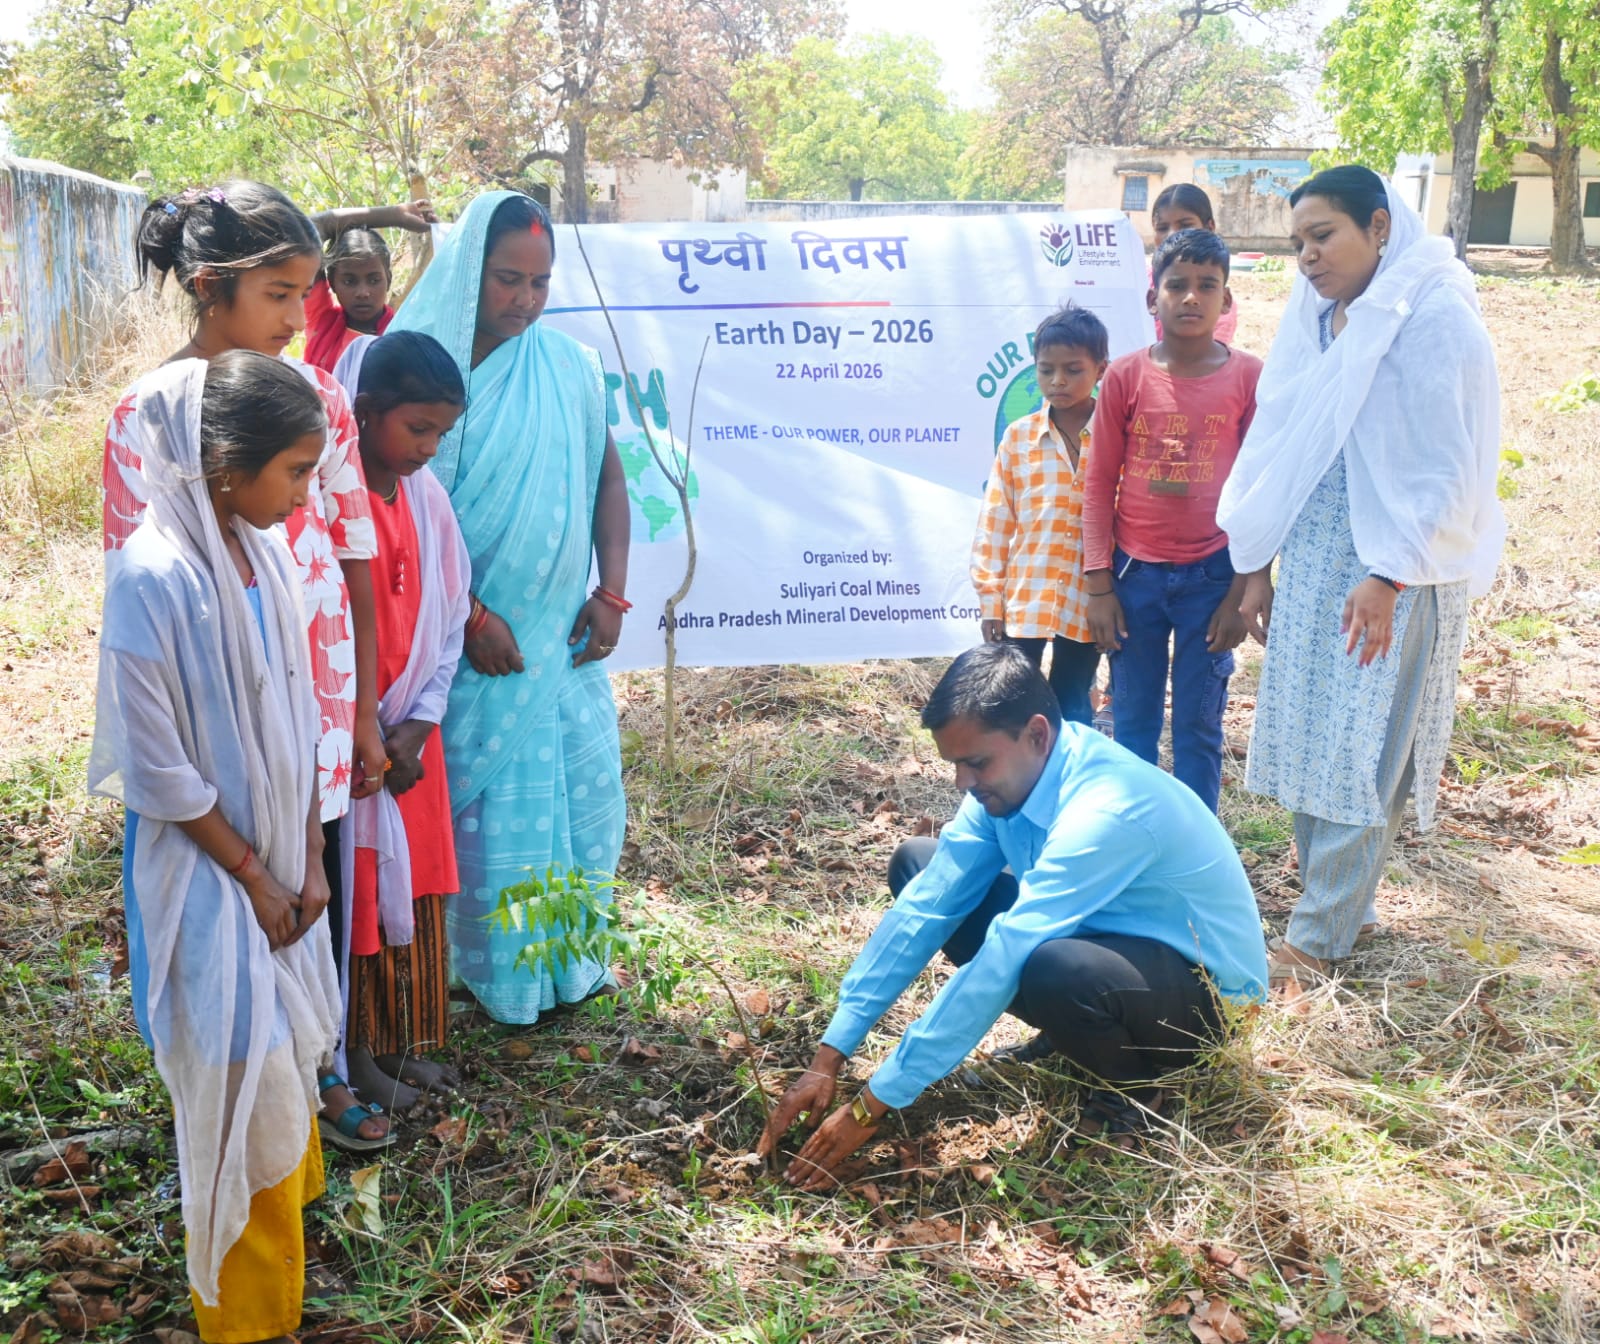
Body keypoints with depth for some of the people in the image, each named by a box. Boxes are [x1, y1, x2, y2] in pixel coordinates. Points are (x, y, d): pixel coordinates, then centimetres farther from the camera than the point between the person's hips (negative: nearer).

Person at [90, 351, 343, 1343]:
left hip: (281, 850, 6)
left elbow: (297, 716, 5)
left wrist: (309, 858, 1)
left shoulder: (266, 548, -3)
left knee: (291, 1040, 21)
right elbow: (158, 770, -19)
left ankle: (294, 1193, 47)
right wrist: (254, 879, -11)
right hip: (208, 867, -6)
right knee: (244, 1076, 7)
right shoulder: (155, 579, -24)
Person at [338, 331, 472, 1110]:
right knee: (355, 892, 6)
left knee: (415, 887, 15)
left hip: (412, 733, 6)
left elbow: (447, 615, 6)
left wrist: (417, 724, -3)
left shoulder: (426, 495, 1)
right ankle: (356, 1053, 22)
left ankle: (401, 1040, 31)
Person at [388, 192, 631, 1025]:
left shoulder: (568, 364, 3)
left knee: (583, 791, 11)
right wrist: (471, 616, -15)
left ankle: (568, 956, 31)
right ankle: (500, 974, 22)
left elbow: (607, 475, 9)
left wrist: (611, 593, 1)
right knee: (488, 804, 4)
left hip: (566, 631, 5)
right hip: (476, 639, -4)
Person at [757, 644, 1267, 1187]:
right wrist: (829, 1057, -15)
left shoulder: (1105, 811, -35)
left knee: (1051, 968, -41)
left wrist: (871, 1107, -31)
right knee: (918, 868, 0)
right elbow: (924, 909, -10)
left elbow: (998, 966, -36)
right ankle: (1068, 1032, 7)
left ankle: (1134, 1085, -7)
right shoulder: (1010, 775, -10)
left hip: (1203, 987, -8)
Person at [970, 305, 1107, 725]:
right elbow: (993, 524, 1)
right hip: (1024, 598, 1)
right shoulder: (1018, 437, 0)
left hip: (1086, 602, 0)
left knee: (1072, 714, 12)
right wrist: (990, 599, -2)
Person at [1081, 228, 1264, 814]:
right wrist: (1098, 586, -2)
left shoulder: (1248, 377, -3)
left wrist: (1242, 593, -3)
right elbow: (1099, 484, 1)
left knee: (1199, 729, 7)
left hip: (1210, 577, -1)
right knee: (1133, 724, 10)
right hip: (1135, 575, 1)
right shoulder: (1125, 376, -3)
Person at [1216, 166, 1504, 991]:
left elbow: (1448, 469, -16)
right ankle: (1344, 906, 26)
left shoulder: (1433, 318, -13)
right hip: (1311, 567, 7)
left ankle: (1317, 938, 7)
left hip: (1394, 576, -7)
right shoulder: (1314, 321, 10)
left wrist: (1388, 575, -20)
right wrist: (1257, 566, 12)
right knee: (1305, 744, 11)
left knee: (1356, 759, -2)